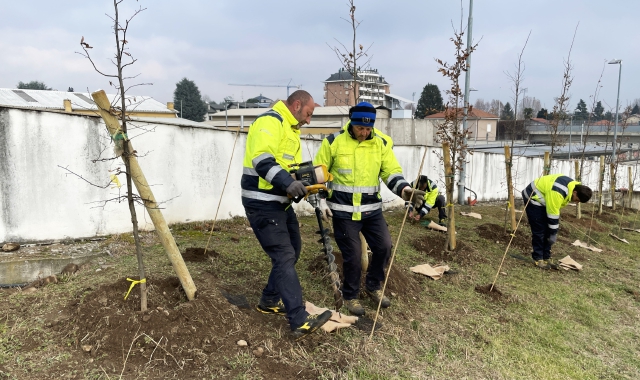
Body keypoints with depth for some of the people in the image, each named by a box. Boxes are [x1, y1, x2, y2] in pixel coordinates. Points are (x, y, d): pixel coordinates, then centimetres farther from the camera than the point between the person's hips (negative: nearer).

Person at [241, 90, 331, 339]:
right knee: (284, 257, -11)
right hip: (262, 204, -11)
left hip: (280, 202, 11)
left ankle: (269, 301, 32)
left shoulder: (291, 131, 20)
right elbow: (262, 159, -29)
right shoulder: (270, 122, -14)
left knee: (292, 251, 17)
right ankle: (300, 322, -7)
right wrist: (287, 182, -39)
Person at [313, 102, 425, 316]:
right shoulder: (334, 142, -7)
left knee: (384, 246, 2)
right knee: (352, 255, 1)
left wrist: (404, 189, -21)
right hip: (343, 211, -3)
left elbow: (392, 172, 0)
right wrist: (320, 199, -7)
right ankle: (350, 296, 24)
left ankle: (373, 286, 28)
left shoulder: (381, 144, 0)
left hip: (372, 209, 4)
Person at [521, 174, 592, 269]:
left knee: (547, 230, 6)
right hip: (534, 199, -9)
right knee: (539, 230, -10)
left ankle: (546, 258, 12)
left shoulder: (573, 185, -5)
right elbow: (552, 214, -27)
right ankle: (538, 259, -1)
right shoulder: (557, 193, -34)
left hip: (544, 199, 9)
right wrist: (553, 233, -18)